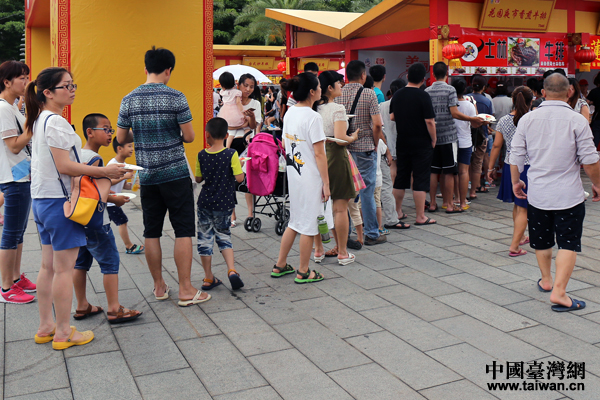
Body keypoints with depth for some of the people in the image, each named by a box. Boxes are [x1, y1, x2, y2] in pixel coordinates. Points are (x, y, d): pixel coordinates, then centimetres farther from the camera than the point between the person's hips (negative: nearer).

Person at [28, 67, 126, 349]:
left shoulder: (40, 121, 15)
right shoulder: (56, 122, -16)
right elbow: (64, 166, -21)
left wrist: (94, 171, 17)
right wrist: (104, 171, -17)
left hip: (41, 200, 10)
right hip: (60, 201, -10)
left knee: (48, 267, 14)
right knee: (64, 268, -2)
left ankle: (46, 327, 23)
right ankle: (63, 333, 7)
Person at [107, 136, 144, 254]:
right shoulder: (113, 164, -19)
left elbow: (123, 185, 15)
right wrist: (124, 176, -28)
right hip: (109, 201, -9)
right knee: (123, 221, -4)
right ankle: (129, 246, 5)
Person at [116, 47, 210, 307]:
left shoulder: (129, 100, 3)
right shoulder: (176, 97, -9)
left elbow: (121, 138, 8)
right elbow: (189, 136, -8)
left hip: (147, 176, 4)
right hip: (176, 173, -4)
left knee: (152, 233, 11)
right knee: (183, 231, 1)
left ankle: (159, 287, 20)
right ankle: (186, 290, 3)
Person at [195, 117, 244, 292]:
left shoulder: (201, 155, -5)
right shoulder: (231, 154, -12)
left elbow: (198, 179, 3)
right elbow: (239, 178, -14)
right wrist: (239, 166, 5)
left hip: (205, 204, 0)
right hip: (224, 204, 0)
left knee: (205, 239, 10)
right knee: (224, 236, 16)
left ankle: (208, 278, 15)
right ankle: (232, 270, -2)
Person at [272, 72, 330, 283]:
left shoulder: (289, 113, 7)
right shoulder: (313, 117, -17)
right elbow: (319, 154, -17)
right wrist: (326, 183, -13)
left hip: (294, 174, 8)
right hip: (311, 177, -8)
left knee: (295, 222, 19)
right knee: (309, 225, 4)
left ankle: (280, 266, 26)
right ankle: (303, 272, 15)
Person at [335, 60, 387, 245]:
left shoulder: (338, 95, 2)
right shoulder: (369, 94, -8)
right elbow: (377, 124, -13)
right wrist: (374, 144, 1)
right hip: (365, 148, -3)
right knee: (367, 191, 3)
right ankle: (371, 234, 10)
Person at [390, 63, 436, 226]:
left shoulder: (397, 95, 3)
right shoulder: (423, 96, -14)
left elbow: (391, 117, 11)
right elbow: (430, 121, -16)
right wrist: (433, 140, -4)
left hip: (402, 143, 5)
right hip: (421, 144, -5)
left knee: (401, 177, 14)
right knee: (420, 179, -1)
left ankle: (397, 211, 23)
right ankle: (420, 217, 1)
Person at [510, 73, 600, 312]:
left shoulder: (527, 119, -2)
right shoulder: (577, 120, -10)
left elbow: (516, 156, 3)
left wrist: (515, 181, 18)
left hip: (537, 192, 4)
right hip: (569, 194, -3)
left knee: (542, 240, 19)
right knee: (568, 243, 1)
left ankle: (546, 280, 36)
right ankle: (558, 292, -6)